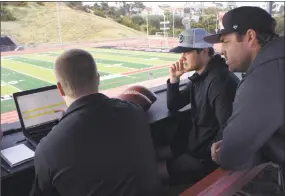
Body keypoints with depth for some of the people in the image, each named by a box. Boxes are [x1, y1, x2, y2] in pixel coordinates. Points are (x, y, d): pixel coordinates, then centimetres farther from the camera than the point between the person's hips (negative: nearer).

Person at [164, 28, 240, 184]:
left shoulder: (219, 80, -25)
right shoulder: (199, 76, 5)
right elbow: (173, 106, 9)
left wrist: (208, 156, -18)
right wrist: (174, 79, -4)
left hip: (205, 157, -9)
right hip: (194, 142, 9)